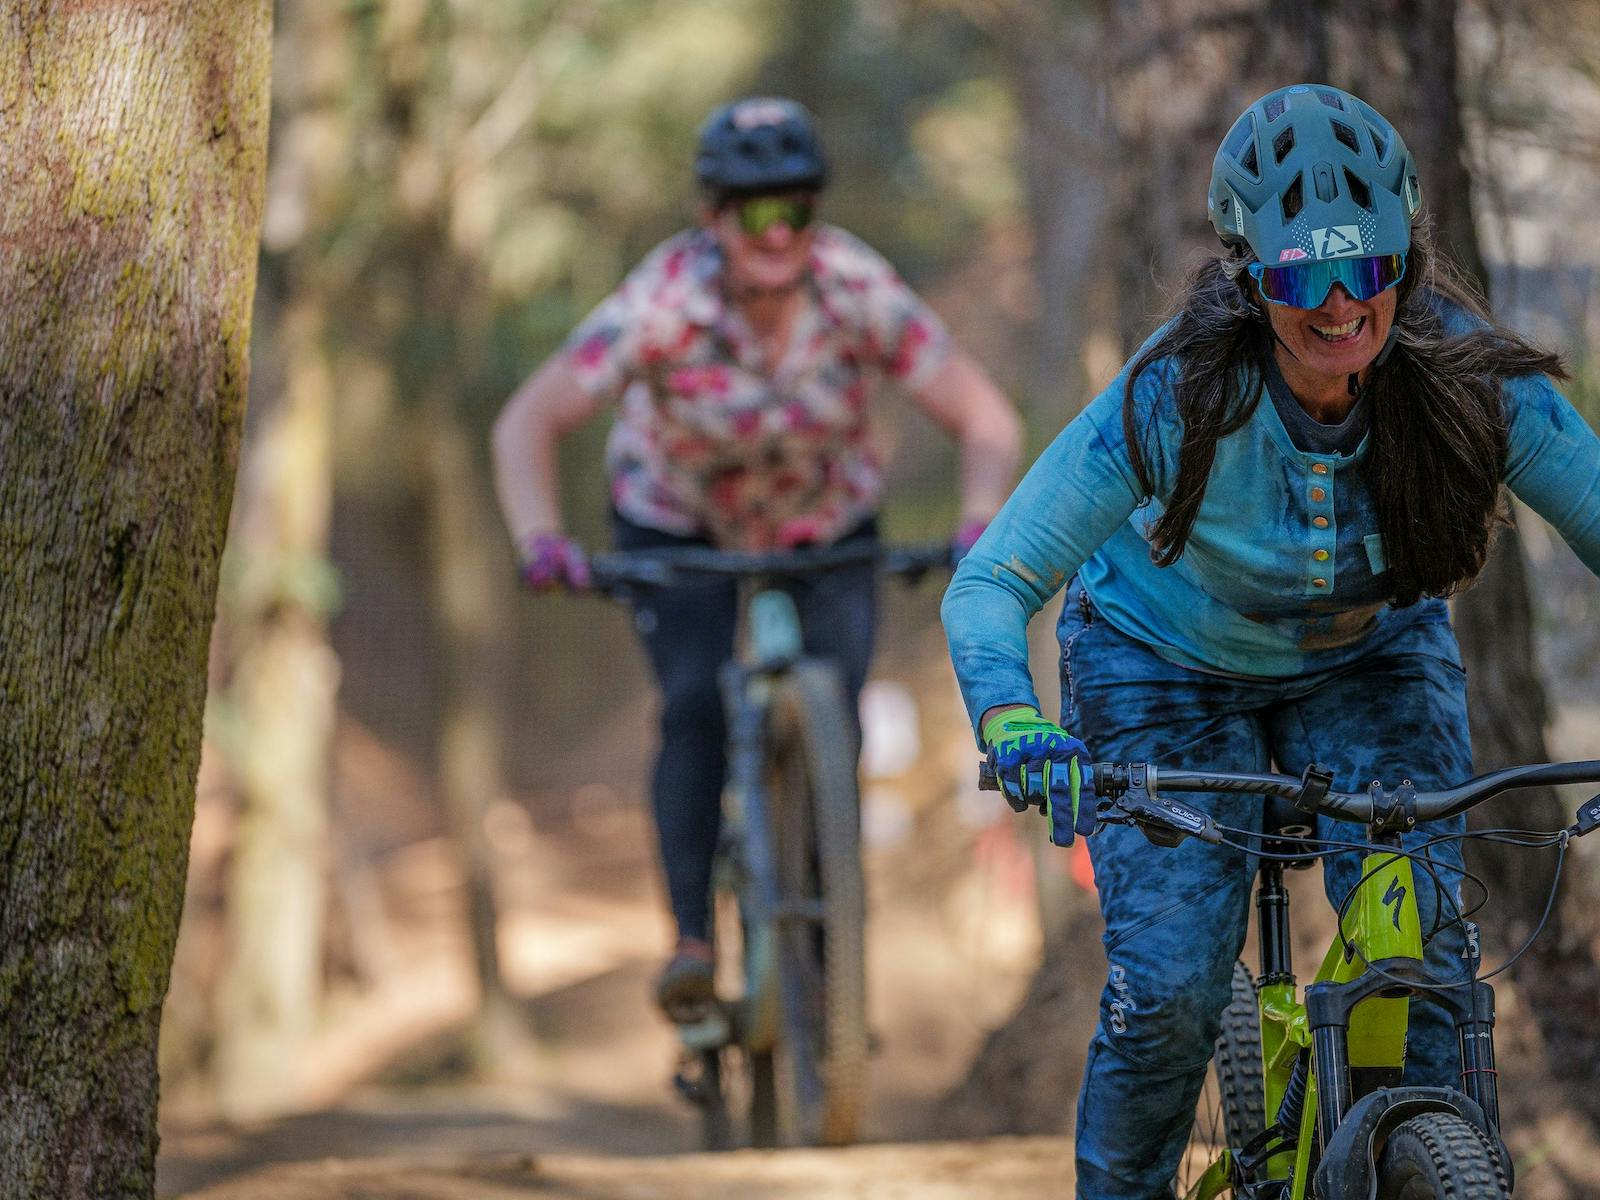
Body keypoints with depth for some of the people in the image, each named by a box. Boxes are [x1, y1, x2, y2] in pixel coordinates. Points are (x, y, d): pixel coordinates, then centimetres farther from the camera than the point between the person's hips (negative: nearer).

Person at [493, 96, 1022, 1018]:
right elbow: (528, 424, -30)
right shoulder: (664, 303, -31)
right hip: (678, 523, -1)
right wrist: (542, 540, -46)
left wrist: (981, 524, -43)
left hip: (826, 526, 1)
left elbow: (986, 418, -25)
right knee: (696, 708, -23)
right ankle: (692, 938, -15)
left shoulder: (862, 294, -28)